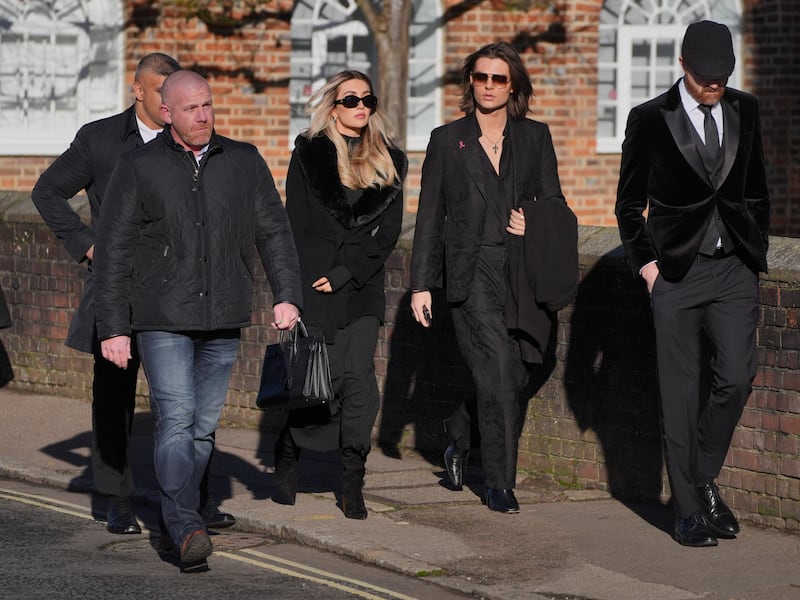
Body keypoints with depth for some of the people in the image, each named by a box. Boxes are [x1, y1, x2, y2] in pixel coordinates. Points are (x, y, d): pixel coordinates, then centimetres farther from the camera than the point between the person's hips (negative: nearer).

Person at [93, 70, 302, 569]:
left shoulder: (244, 162, 8)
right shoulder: (138, 169, -1)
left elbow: (274, 231, 13)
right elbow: (112, 253, 1)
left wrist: (287, 294, -1)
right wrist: (113, 327, -4)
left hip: (223, 321, 4)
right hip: (162, 319, -3)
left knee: (204, 425, 7)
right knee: (176, 419, -15)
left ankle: (176, 514, 20)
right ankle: (186, 527, -21)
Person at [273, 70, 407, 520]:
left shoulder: (389, 161, 12)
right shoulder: (310, 154, 4)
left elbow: (389, 230, 5)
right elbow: (297, 225, 1)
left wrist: (344, 274, -6)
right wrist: (293, 291, -6)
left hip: (363, 287, 2)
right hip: (316, 284, -2)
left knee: (359, 375, -8)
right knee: (328, 378, -6)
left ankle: (353, 483, -5)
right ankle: (288, 456, 17)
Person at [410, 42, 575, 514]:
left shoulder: (535, 137, 12)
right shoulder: (447, 141, 8)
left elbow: (555, 204, 14)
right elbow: (430, 218, 8)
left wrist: (533, 223, -8)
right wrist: (421, 284, 4)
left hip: (522, 272, 3)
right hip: (472, 271, -3)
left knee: (512, 376, 3)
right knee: (499, 370, -15)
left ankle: (460, 441, 31)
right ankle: (500, 482, -7)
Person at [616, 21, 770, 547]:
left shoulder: (745, 112, 9)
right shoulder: (651, 120, -1)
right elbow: (629, 203, 5)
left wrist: (756, 252, 10)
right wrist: (646, 263, -3)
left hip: (735, 271, 3)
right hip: (676, 273, -2)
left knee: (736, 378, -11)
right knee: (682, 394, -1)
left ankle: (705, 478, 12)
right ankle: (689, 510, 6)